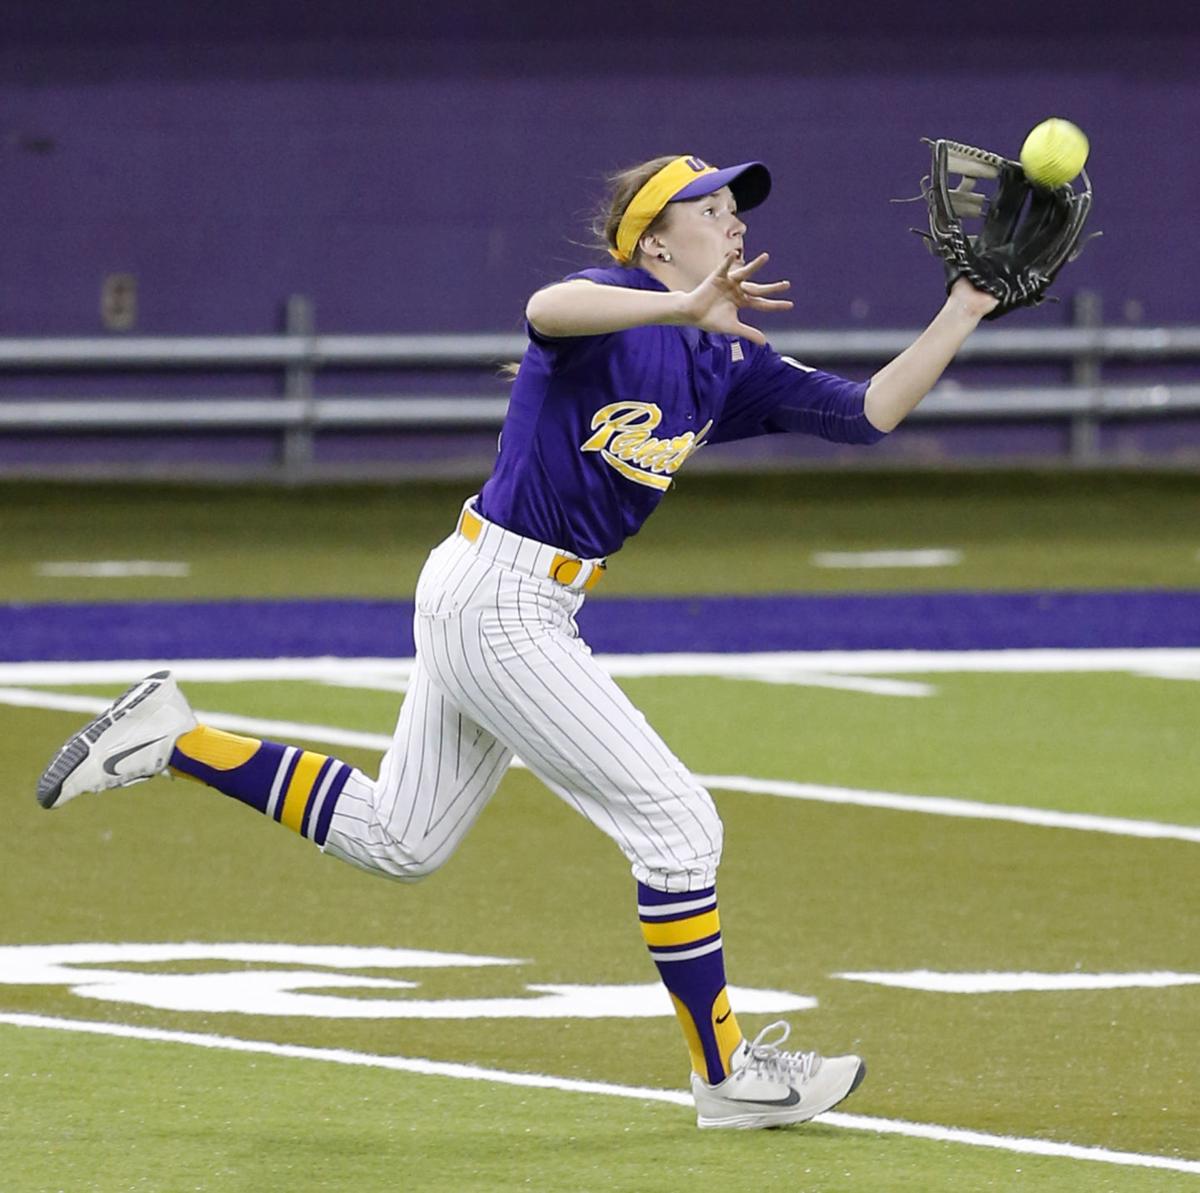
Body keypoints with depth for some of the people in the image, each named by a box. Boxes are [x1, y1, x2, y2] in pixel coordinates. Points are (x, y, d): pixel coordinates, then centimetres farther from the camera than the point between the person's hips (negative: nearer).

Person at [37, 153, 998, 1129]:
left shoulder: (728, 363, 11)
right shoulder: (621, 301, -13)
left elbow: (870, 413, 7)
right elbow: (549, 309, -37)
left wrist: (963, 314, -3)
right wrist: (682, 309, -51)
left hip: (531, 608, 10)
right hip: (499, 601, -10)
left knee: (396, 841, 20)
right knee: (674, 820, -6)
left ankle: (177, 740, 24)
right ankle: (727, 1076, 3)